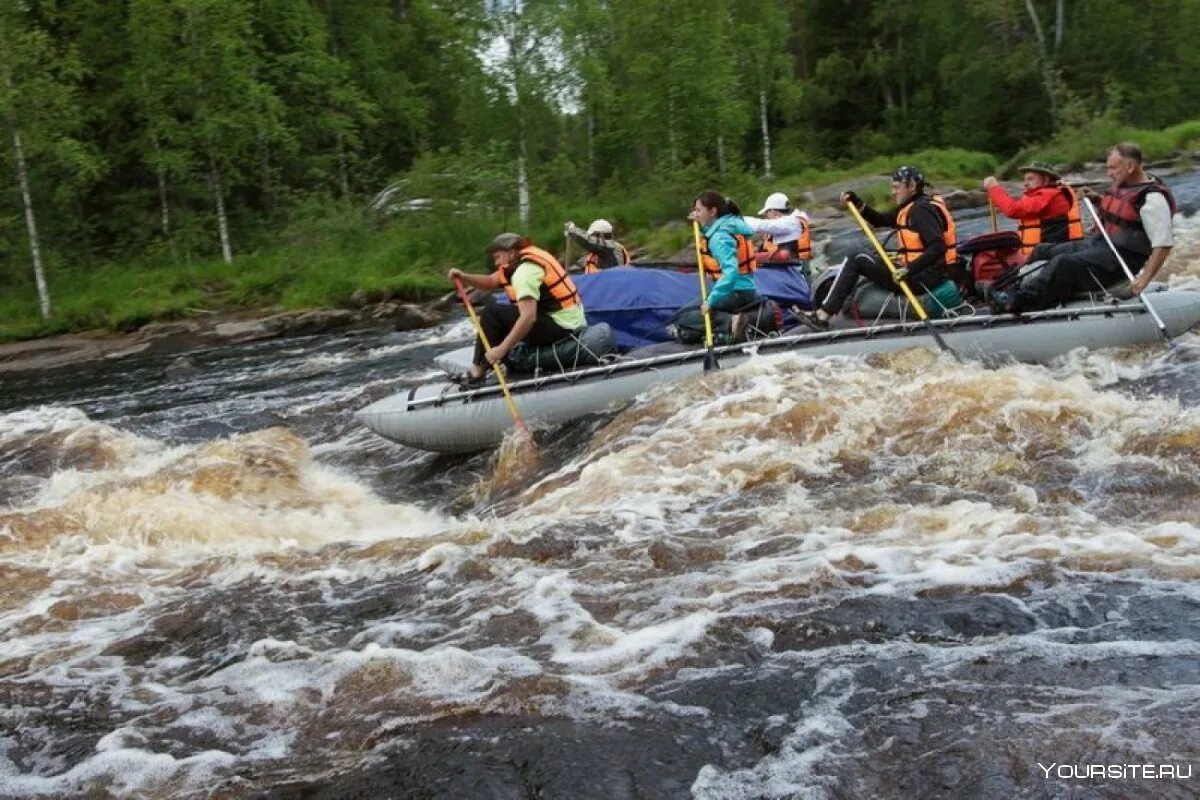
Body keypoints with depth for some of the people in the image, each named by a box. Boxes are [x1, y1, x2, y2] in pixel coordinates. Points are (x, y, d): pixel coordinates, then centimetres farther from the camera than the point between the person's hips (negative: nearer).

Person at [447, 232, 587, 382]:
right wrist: (463, 276, 1)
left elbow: (528, 318, -27)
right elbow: (490, 282, 16)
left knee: (491, 312, -7)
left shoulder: (525, 270, -17)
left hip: (560, 327, -10)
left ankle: (478, 369, -3)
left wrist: (502, 349, -25)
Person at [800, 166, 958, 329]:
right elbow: (880, 220, 23)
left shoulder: (921, 210, -15)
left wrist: (910, 269, -33)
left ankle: (823, 315, -7)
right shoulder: (912, 207, 15)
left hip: (923, 278, -10)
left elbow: (938, 247, -26)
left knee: (857, 261, -5)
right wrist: (857, 204, 10)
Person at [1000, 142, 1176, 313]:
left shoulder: (1153, 198, -16)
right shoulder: (1122, 185, 12)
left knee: (1063, 264, -31)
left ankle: (1017, 303, -33)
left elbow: (1164, 244, -21)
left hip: (1121, 258, -10)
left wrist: (1144, 278, -29)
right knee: (1042, 252, 4)